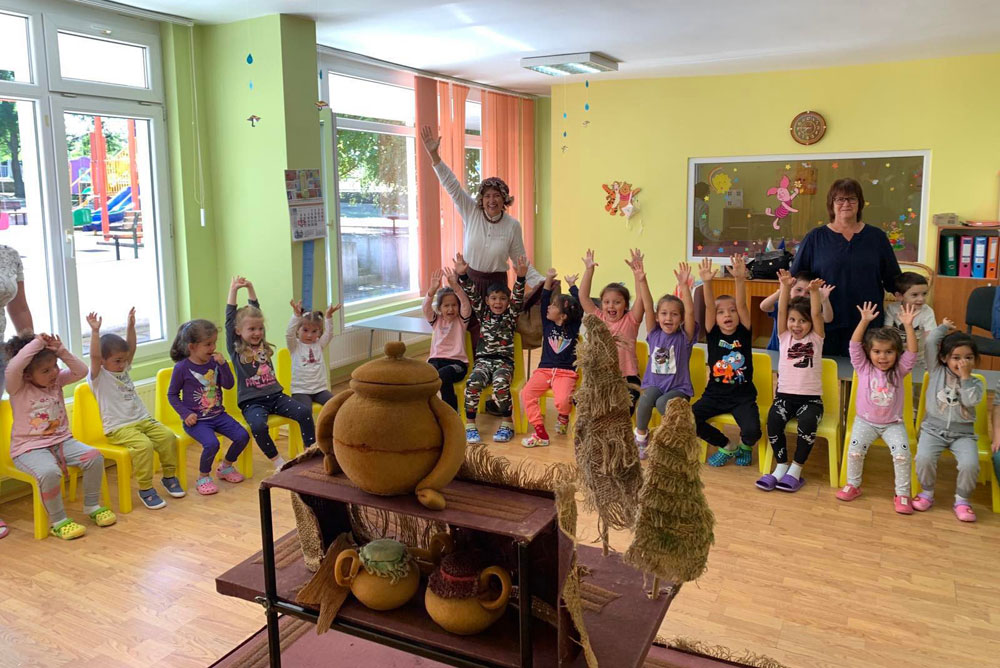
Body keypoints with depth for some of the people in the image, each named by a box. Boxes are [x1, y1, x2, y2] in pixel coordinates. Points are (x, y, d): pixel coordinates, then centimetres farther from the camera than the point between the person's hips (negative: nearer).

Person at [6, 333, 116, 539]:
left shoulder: (57, 381, 6)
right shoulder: (18, 388, -9)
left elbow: (81, 371, -2)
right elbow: (13, 368, -30)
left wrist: (62, 352, -13)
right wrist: (37, 342, -28)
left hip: (62, 441, 5)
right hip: (29, 448, -5)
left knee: (94, 456, -20)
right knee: (49, 472, -37)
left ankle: (92, 506, 2)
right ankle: (58, 521, -16)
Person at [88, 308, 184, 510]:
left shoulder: (124, 370, 15)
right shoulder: (98, 377, -5)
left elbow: (131, 348, 10)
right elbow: (94, 356, -21)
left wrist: (131, 325, 0)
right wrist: (95, 332, -32)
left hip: (142, 420, 7)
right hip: (117, 428, -7)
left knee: (168, 436, -15)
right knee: (143, 445, -32)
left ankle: (169, 476, 4)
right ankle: (145, 489, -19)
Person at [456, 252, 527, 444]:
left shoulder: (511, 315, 10)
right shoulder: (483, 313, 15)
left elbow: (518, 298, -5)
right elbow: (472, 295, 5)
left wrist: (520, 277, -22)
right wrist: (462, 275, -9)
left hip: (504, 361, -1)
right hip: (483, 360, 1)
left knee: (500, 384, -33)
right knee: (473, 383, -30)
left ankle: (507, 424, -17)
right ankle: (470, 424, -18)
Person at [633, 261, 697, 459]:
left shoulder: (684, 337, -4)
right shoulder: (654, 333, 2)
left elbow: (690, 312, -20)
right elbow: (647, 306, -7)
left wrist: (684, 286, -33)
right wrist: (641, 279, -18)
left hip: (679, 388, -2)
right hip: (654, 384, 2)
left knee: (662, 402, -33)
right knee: (646, 399, -31)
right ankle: (641, 436, -9)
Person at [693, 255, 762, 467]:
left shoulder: (744, 333, -1)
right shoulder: (713, 334, 0)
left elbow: (742, 305, -15)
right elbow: (709, 306, -14)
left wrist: (740, 279, -30)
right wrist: (707, 282, -28)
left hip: (743, 396, -2)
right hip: (715, 394, 2)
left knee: (752, 430, -26)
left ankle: (744, 447, 16)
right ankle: (726, 447, 7)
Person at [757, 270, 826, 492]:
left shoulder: (816, 338, 5)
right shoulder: (784, 337, 8)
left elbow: (816, 314, -10)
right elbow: (781, 310, -6)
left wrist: (814, 291, -27)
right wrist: (786, 287, -21)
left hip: (811, 397, -1)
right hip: (785, 394, 1)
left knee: (807, 422, -33)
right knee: (774, 419, -30)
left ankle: (796, 469, -15)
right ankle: (781, 466, -13)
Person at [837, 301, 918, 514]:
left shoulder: (899, 370, -2)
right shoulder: (863, 368, -4)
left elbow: (912, 352, -16)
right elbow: (854, 345, -16)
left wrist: (908, 326, -28)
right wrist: (864, 322, -27)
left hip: (893, 423, 0)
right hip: (865, 421, 0)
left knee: (902, 453, -20)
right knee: (855, 450, -21)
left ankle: (902, 494, -5)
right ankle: (853, 485, 3)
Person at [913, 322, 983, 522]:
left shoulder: (975, 383, 5)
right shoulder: (937, 371, 2)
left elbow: (971, 401, -17)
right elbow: (930, 341, -7)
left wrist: (965, 377, -12)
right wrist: (945, 327, 8)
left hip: (963, 433, 1)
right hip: (933, 429, -1)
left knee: (970, 464, -25)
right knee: (924, 458, -27)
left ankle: (961, 500, 2)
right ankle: (927, 492, 2)